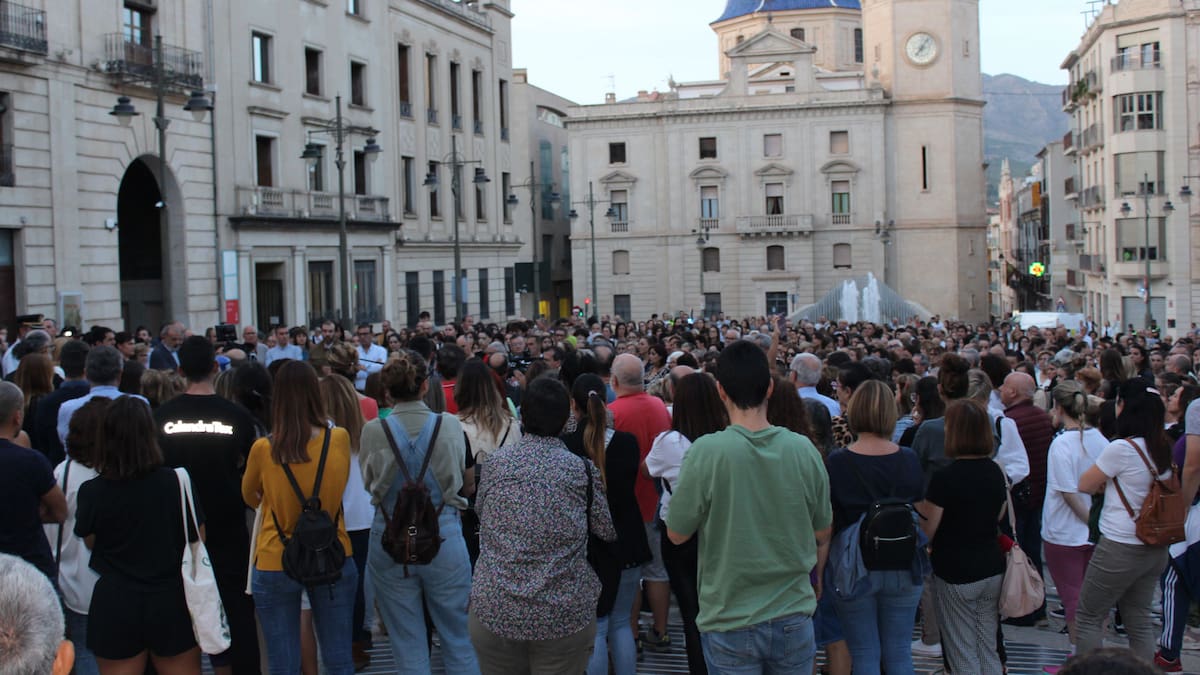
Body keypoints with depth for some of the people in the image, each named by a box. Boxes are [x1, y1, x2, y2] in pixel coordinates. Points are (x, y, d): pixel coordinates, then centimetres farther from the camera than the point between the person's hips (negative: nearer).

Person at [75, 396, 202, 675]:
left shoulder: (92, 492, -10)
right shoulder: (177, 482, -11)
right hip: (171, 600, 0)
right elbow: (198, 539, -1)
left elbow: (90, 542, 6)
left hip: (114, 604, 0)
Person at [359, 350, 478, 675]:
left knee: (409, 647, 12)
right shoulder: (450, 425, -10)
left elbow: (369, 482, 5)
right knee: (459, 640, 14)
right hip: (443, 536, 0)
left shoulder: (373, 431, -10)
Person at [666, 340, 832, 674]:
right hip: (794, 617, 3)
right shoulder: (803, 449, -8)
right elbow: (822, 535, 5)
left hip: (731, 623, -2)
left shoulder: (706, 451, -17)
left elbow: (677, 534, -7)